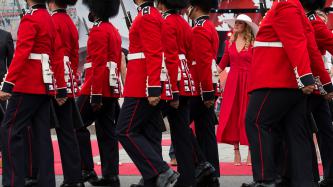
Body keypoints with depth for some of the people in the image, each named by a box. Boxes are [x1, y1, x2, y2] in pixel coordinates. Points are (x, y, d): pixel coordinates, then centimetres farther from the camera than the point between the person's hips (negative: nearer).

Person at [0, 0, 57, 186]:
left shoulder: (30, 19, -12)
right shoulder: (49, 19, 15)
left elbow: (21, 53, -20)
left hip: (27, 85, -9)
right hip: (45, 85, 9)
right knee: (42, 133, 7)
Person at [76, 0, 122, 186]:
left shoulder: (98, 30, -13)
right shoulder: (114, 31, 17)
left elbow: (98, 64, -19)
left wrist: (95, 96, -21)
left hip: (97, 89, -9)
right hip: (112, 89, 9)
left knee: (77, 126, -1)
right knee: (107, 133, 6)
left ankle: (87, 170, -4)